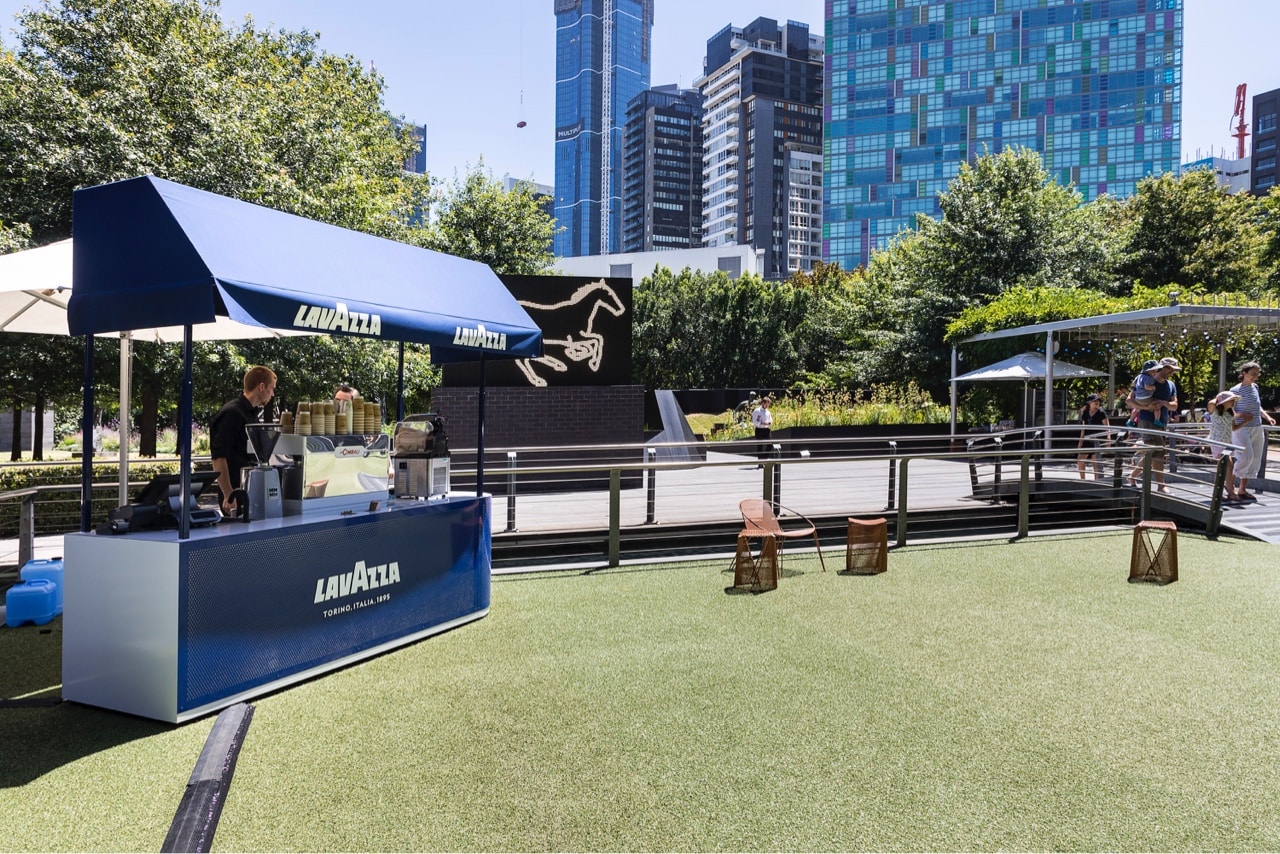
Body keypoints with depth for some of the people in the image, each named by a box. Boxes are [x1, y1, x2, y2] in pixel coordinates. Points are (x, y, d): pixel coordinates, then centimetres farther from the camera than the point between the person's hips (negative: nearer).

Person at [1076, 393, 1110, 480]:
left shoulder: (1101, 412, -6)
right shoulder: (1085, 412, 10)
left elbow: (1107, 426, -11)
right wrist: (1081, 441, 15)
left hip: (1097, 440, -6)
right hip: (1087, 439, 6)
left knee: (1096, 462, -5)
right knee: (1079, 461, 5)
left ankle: (1097, 480, 1)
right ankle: (1082, 480, 17)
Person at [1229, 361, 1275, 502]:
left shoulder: (1255, 387, 11)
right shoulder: (1236, 390, -9)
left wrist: (1267, 417, 10)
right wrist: (1240, 415, -25)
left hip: (1257, 429, 7)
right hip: (1241, 429, -7)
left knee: (1255, 459, 6)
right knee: (1246, 456, -20)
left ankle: (1242, 489, 14)